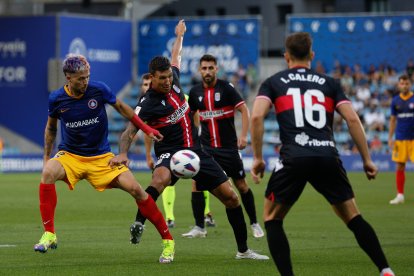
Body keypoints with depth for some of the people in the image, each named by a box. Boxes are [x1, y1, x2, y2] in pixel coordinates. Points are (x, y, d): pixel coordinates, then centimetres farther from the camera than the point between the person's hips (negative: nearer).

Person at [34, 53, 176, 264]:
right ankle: (49, 235, -24)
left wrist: (146, 129, 4)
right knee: (48, 173, -32)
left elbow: (121, 107, 5)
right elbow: (51, 127, 10)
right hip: (70, 155, 0)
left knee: (135, 189, -15)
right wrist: (47, 156, 7)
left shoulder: (99, 90, -13)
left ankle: (167, 240, 0)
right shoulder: (56, 99, -9)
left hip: (102, 157, 0)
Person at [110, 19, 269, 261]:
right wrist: (123, 153, -40)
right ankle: (139, 223, -34)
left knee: (230, 196, 3)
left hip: (195, 150, 6)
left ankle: (243, 250, 16)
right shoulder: (148, 104, -16)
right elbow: (129, 132, -22)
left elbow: (176, 58, 24)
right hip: (170, 152, -6)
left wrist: (180, 36, 39)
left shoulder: (173, 82, 2)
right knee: (161, 178, -44)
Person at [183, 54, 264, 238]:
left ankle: (254, 224, 17)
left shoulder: (226, 88, -8)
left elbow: (244, 110, -9)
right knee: (196, 183, -10)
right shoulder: (195, 92, 4)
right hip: (206, 147, 3)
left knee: (241, 185, 2)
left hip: (229, 146, -3)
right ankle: (199, 228, -3)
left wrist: (243, 135, -18)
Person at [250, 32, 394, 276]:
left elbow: (257, 116, -2)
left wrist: (258, 158, 4)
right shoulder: (329, 83, 19)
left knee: (272, 218, 15)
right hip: (328, 158, 2)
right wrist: (367, 160, 13)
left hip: (294, 158, -2)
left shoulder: (273, 82, 15)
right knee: (353, 217, 15)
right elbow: (352, 119, 9)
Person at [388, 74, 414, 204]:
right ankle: (400, 195, 9)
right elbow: (393, 120, 12)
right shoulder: (395, 101, 7)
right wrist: (390, 138, 7)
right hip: (400, 139, 2)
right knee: (400, 167, 2)